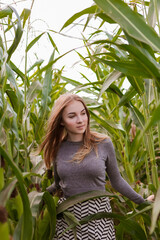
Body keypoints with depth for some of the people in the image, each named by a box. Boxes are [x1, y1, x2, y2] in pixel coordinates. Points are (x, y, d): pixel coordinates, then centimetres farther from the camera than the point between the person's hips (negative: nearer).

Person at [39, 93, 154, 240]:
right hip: (67, 215, 2)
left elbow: (116, 181, 3)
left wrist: (143, 201, 5)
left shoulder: (103, 143, -9)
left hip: (98, 214, -2)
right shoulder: (58, 148, -2)